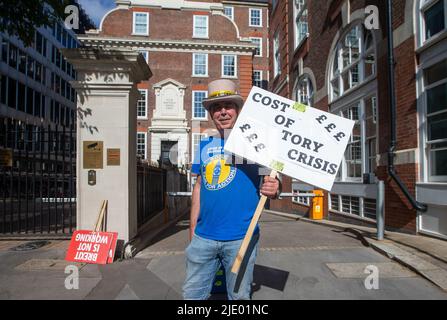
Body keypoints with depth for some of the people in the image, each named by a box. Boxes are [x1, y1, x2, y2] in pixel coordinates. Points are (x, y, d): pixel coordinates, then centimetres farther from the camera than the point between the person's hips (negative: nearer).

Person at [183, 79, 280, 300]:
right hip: (203, 238, 4)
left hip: (240, 238, -3)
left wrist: (273, 189, -28)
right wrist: (192, 230, 13)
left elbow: (270, 180, -4)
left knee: (238, 296, 14)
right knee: (192, 294, 14)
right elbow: (199, 187, 13)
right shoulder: (205, 146, 9)